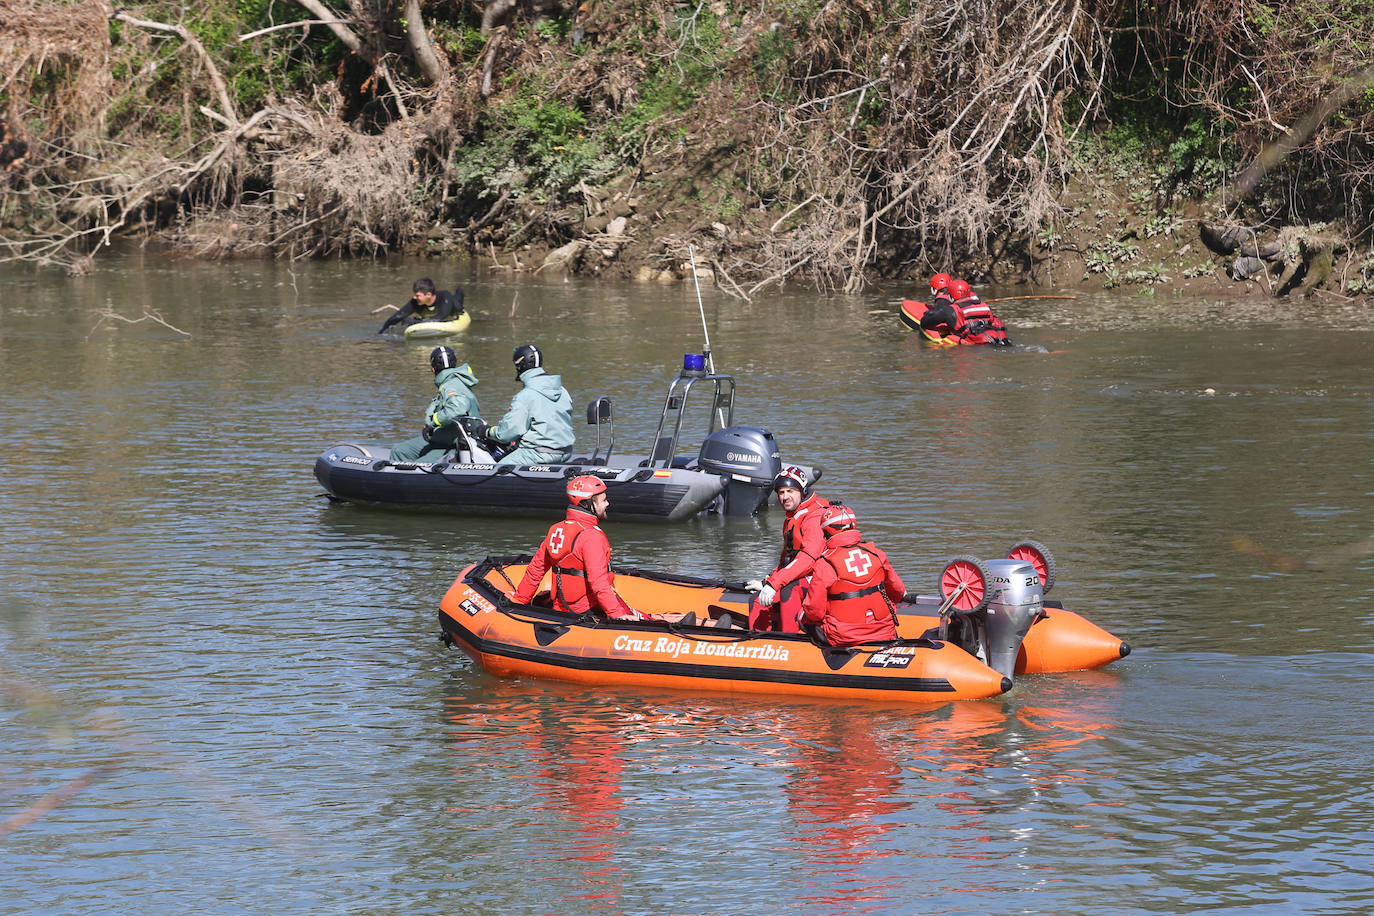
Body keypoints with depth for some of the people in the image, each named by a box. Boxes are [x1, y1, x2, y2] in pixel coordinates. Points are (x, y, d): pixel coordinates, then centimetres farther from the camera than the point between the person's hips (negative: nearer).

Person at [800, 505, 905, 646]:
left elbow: (814, 611, -10)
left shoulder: (824, 564, -12)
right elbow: (898, 592, 14)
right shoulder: (875, 554, 2)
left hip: (843, 639, -4)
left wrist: (803, 618, 14)